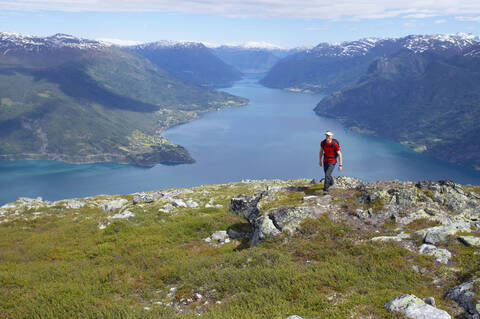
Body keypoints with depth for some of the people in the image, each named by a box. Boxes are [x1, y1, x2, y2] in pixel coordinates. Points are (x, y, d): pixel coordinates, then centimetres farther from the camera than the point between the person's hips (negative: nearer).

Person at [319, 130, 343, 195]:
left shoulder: (335, 144, -26)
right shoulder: (323, 142, -12)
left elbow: (340, 154, -18)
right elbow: (321, 151, 7)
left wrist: (340, 165, -19)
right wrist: (320, 160, 14)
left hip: (332, 162, -5)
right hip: (325, 161, 6)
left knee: (327, 175, -20)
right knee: (327, 174, 25)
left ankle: (325, 190, -10)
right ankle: (331, 182, 57)